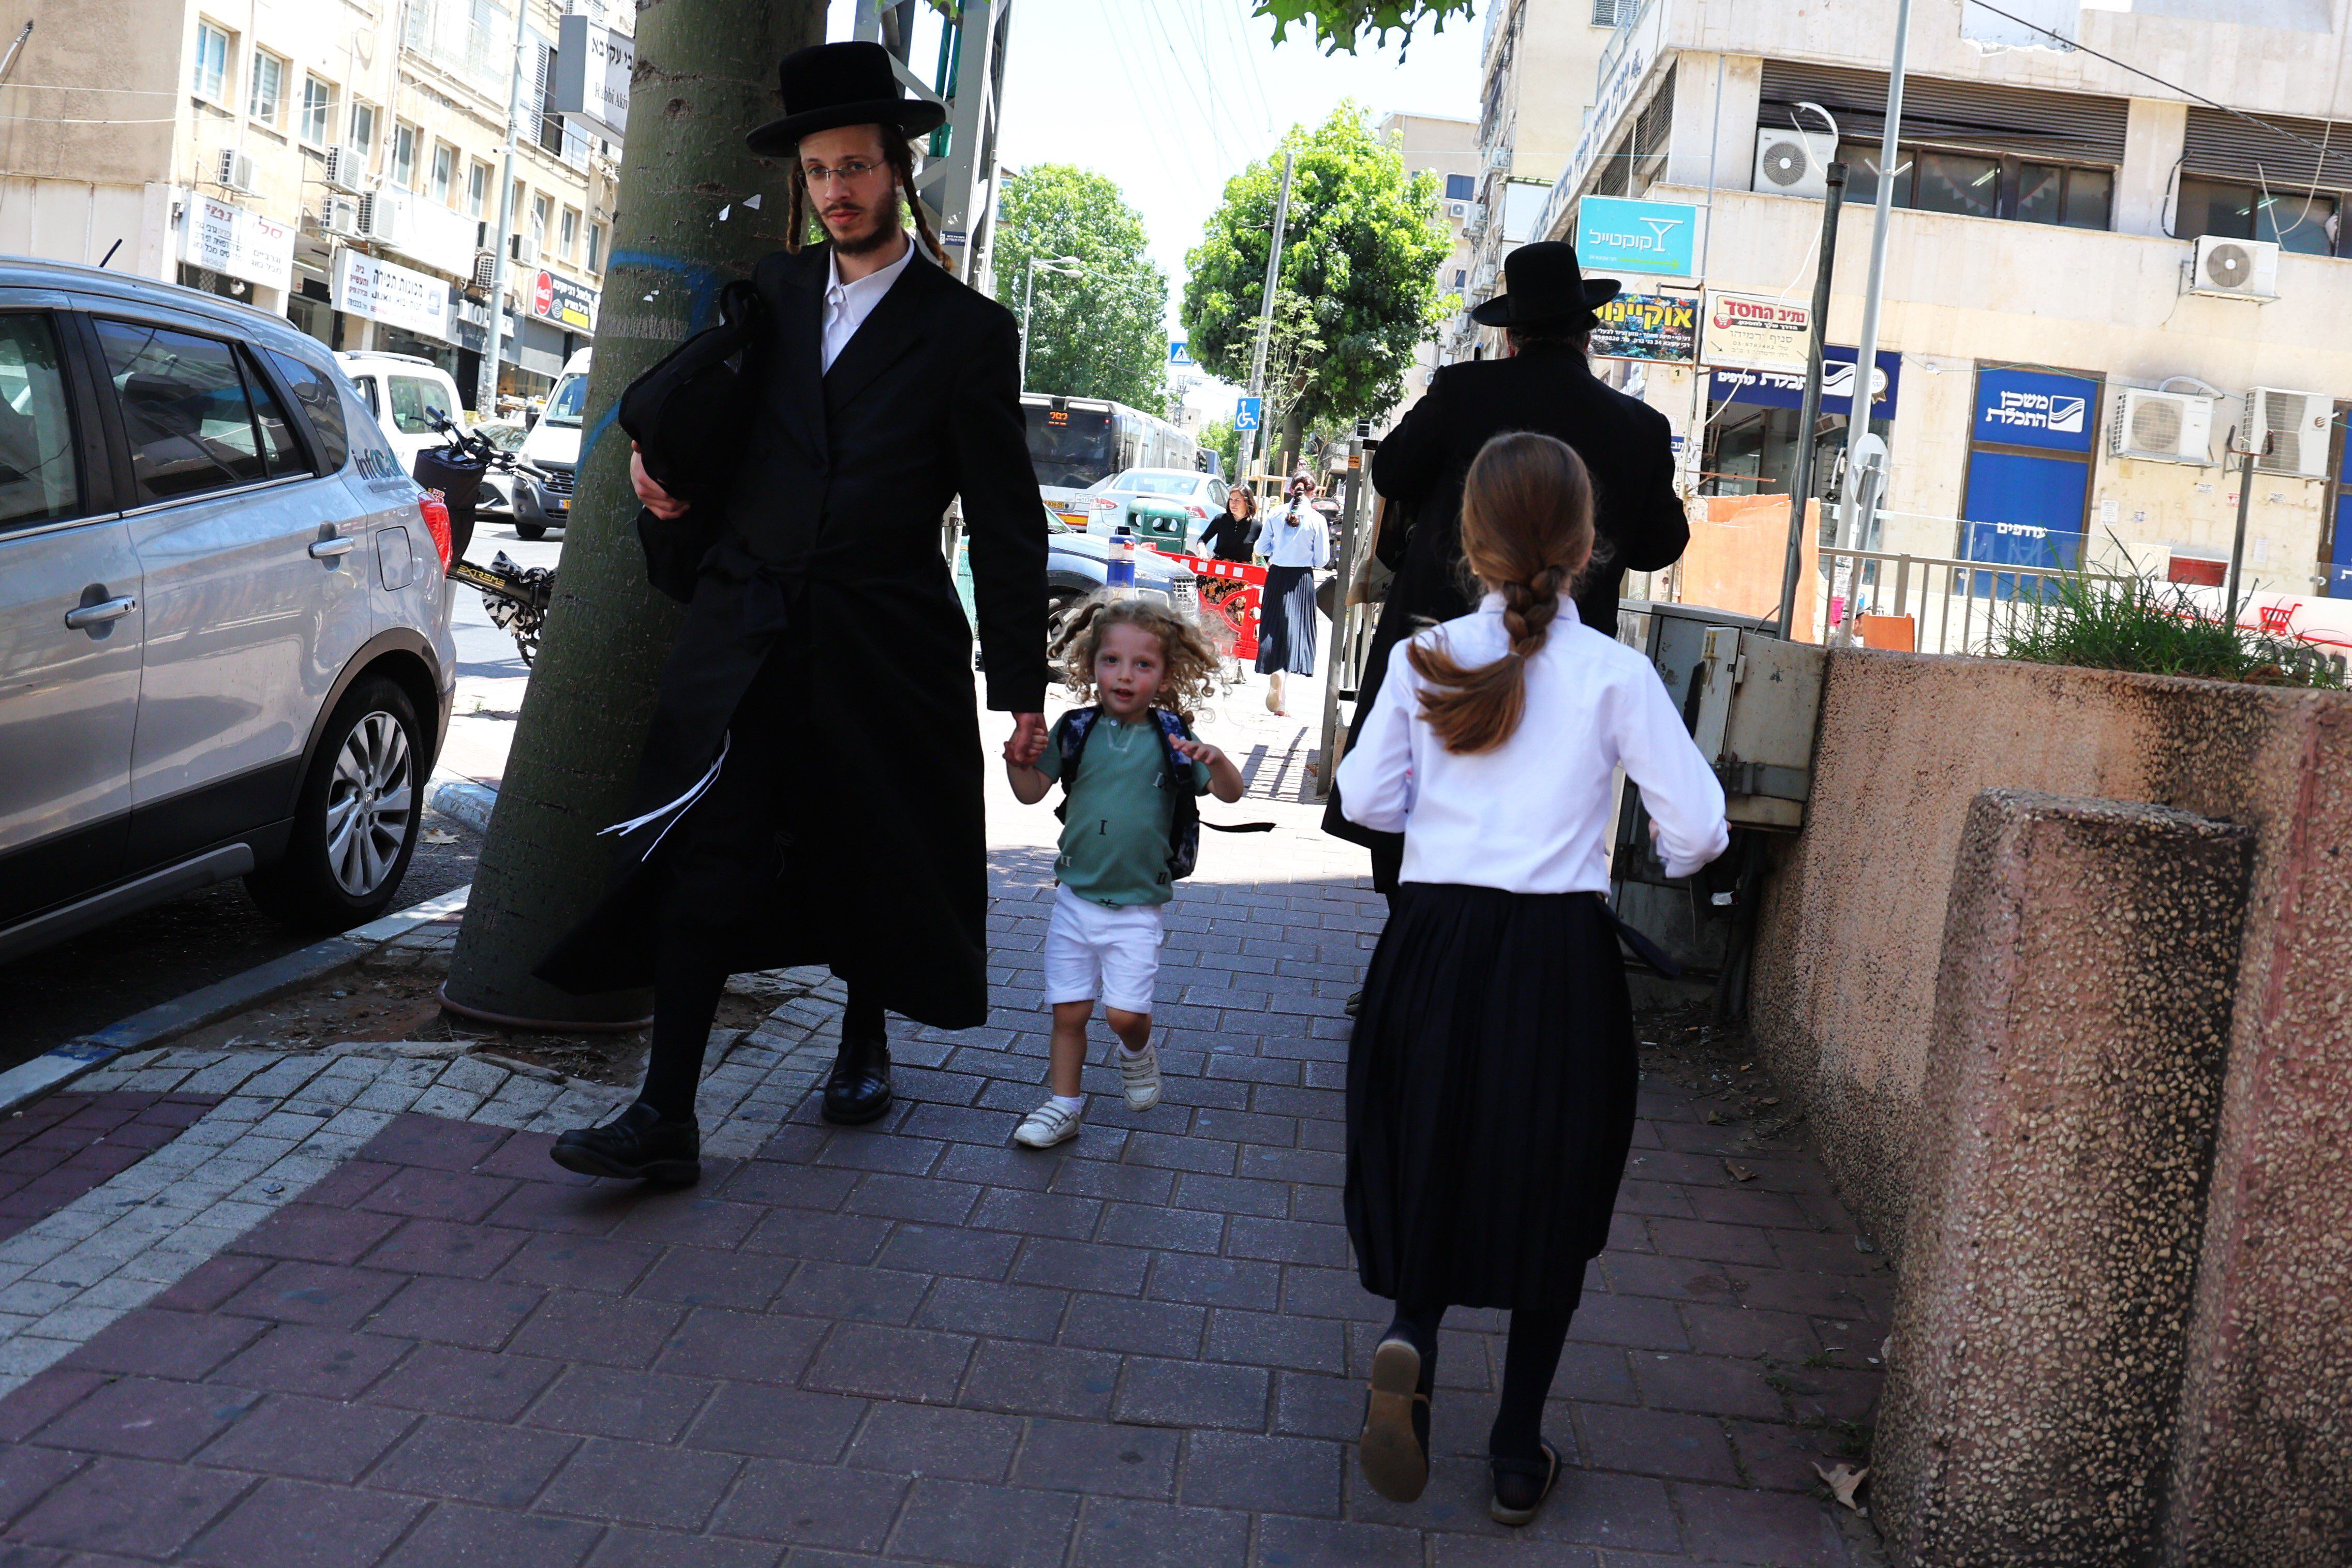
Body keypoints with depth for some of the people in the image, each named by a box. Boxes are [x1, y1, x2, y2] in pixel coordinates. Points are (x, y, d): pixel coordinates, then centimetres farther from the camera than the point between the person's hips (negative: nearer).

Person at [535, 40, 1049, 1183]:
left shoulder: (967, 331, -3)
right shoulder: (773, 293, 9)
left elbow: (1006, 524, -3)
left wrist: (1020, 687, -5)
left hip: (883, 648, -2)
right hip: (744, 631, 3)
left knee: (874, 863, 13)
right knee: (704, 866, -5)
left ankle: (863, 1044, 38)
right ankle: (666, 1116, -4)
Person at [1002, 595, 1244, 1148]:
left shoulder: (1171, 739, -7)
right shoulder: (1076, 730, -1)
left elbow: (1230, 793, -12)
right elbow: (1032, 791, 6)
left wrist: (1216, 761, -32)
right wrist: (1017, 759, -15)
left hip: (1136, 908, -2)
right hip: (1075, 897, 2)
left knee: (1125, 1013, -9)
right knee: (1069, 1011, 7)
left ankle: (1137, 1054, 25)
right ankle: (1064, 1105, 23)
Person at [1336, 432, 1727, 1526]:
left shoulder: (1424, 658, 0)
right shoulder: (1613, 673, -6)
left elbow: (1366, 798, 8)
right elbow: (1696, 828, -5)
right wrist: (1675, 857, 18)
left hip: (1436, 939, 2)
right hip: (1561, 955, -1)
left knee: (1429, 1163, 18)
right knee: (1548, 1194, 13)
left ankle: (1411, 1335, -12)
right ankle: (1517, 1454, 20)